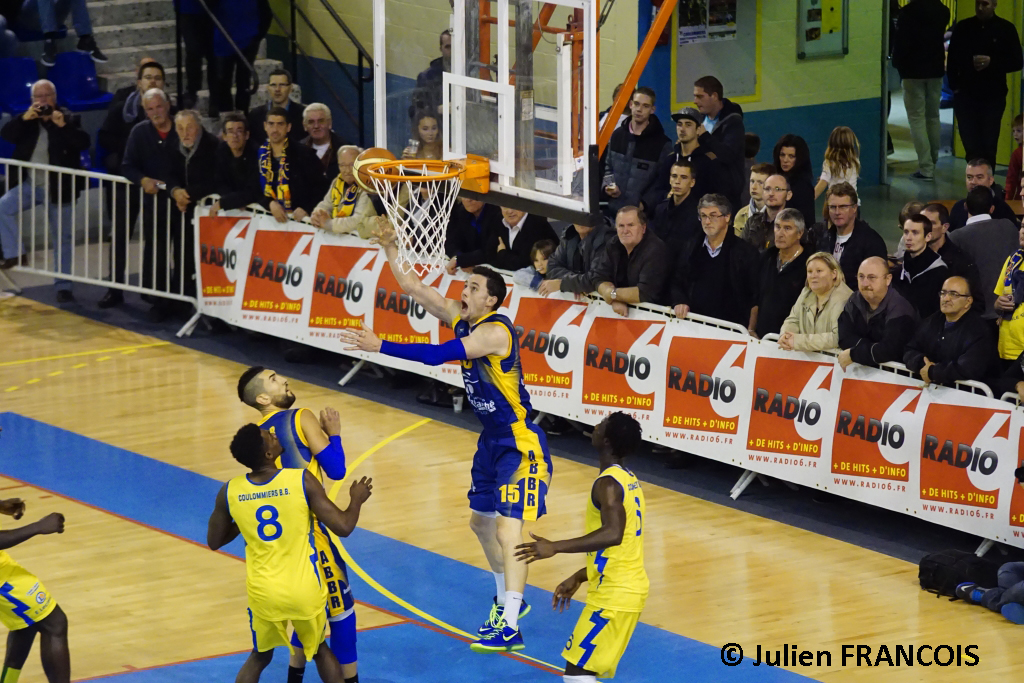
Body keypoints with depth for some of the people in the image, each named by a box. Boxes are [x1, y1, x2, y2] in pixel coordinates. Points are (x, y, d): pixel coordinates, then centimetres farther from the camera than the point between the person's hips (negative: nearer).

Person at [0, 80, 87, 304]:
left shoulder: (68, 118, -5)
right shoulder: (27, 119, 5)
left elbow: (84, 142, -18)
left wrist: (63, 126, -30)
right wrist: (24, 119, -23)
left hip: (57, 188, -3)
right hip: (29, 185, 3)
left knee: (62, 239, 3)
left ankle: (63, 286, 11)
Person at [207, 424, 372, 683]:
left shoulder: (229, 492, -7)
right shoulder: (302, 480, -15)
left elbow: (214, 542, 8)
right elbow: (343, 527, -13)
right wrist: (357, 500, 7)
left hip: (263, 593, 2)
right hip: (305, 590, -2)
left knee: (260, 657, 25)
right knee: (319, 649, 25)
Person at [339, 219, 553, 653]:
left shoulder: (494, 331, -24)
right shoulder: (459, 317, 3)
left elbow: (436, 356, -32)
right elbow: (415, 289, 3)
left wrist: (380, 346, -32)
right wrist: (390, 251, -10)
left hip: (520, 443, -10)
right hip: (492, 440, 10)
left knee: (508, 530, -15)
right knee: (480, 519, 21)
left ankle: (510, 627, -18)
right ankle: (508, 599, 39)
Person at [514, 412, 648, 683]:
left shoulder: (608, 483, -16)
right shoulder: (628, 481, 15)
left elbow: (613, 534, -33)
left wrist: (555, 547, -32)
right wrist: (578, 578, 24)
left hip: (614, 594, -10)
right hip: (627, 588, 10)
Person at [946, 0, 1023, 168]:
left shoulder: (1006, 29, 1)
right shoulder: (963, 28, 5)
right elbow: (952, 61, 9)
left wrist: (992, 62, -15)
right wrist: (955, 86, -2)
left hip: (993, 97, -1)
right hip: (965, 96, 1)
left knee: (988, 146, 0)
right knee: (971, 145, -1)